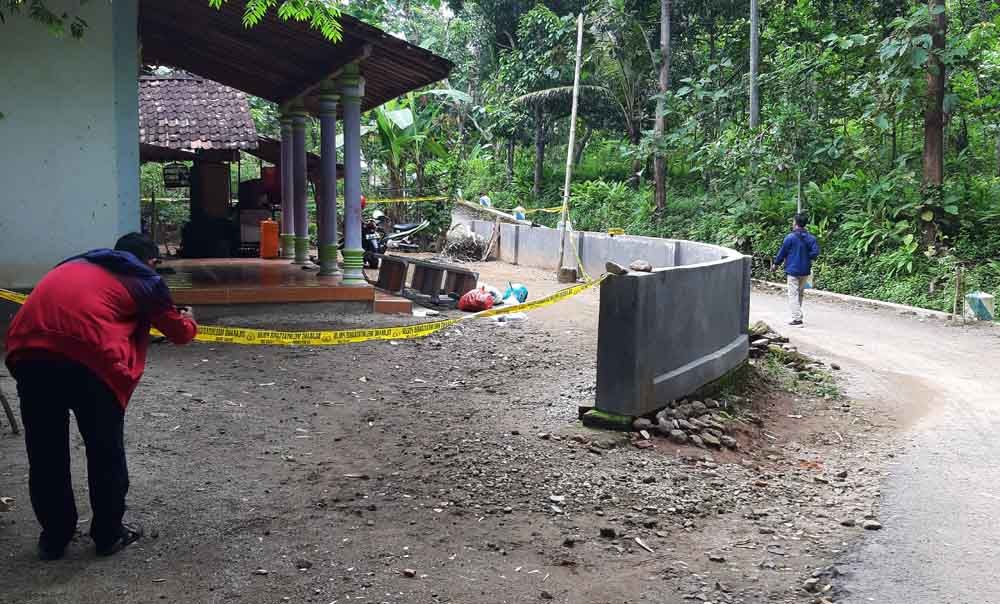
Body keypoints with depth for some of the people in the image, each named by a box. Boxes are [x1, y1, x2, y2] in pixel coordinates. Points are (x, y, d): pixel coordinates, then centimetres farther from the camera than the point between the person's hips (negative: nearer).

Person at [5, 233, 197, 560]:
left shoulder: (74, 265, 33)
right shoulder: (146, 281, 19)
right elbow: (179, 333, 27)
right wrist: (188, 319, 51)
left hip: (27, 351, 5)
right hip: (88, 356, -4)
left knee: (44, 452, 17)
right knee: (105, 451, 14)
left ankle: (54, 536, 29)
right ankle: (109, 534, 26)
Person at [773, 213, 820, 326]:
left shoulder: (790, 237, -11)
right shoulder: (811, 238, 2)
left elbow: (782, 252, -5)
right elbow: (815, 252, -4)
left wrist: (776, 264, 10)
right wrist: (806, 258, 12)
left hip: (793, 270, -5)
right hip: (805, 270, 5)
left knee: (793, 294, -4)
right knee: (800, 293, 19)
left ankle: (797, 318, -12)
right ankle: (798, 314, 29)